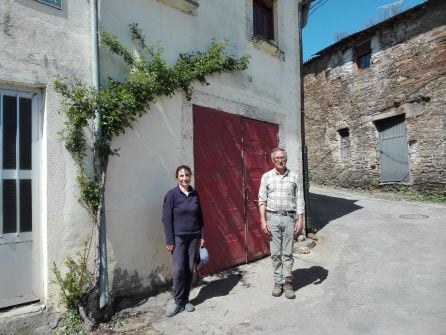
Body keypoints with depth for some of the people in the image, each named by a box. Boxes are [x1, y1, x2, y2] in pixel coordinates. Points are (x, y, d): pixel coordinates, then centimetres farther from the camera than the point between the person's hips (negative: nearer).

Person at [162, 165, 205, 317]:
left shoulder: (195, 194, 4)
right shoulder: (172, 194, -7)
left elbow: (199, 216, 10)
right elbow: (166, 218, -8)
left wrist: (202, 235, 7)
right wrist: (169, 240, -11)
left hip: (193, 237, 4)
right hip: (178, 237, -3)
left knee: (189, 269, 8)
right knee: (178, 270, -5)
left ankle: (185, 300, 22)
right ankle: (178, 302, 13)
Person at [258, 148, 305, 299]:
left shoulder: (294, 176, 3)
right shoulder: (266, 176, 2)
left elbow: (299, 200, 4)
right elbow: (262, 199, 2)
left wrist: (300, 219, -2)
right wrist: (263, 220, -4)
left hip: (289, 217, 0)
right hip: (272, 217, 0)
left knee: (288, 253, 5)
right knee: (275, 253, 7)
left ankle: (287, 283, 19)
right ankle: (278, 282, 21)